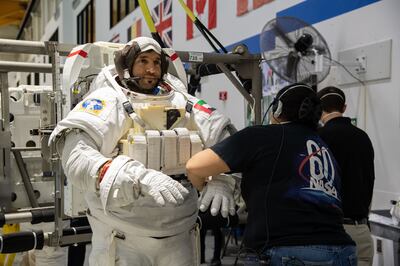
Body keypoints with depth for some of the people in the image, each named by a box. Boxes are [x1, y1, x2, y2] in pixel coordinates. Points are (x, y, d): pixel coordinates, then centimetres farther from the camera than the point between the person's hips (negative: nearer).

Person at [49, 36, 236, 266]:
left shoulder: (183, 102, 7)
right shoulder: (109, 100, -7)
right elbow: (76, 156, -21)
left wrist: (221, 180, -15)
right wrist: (141, 177, -34)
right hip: (124, 239, -4)